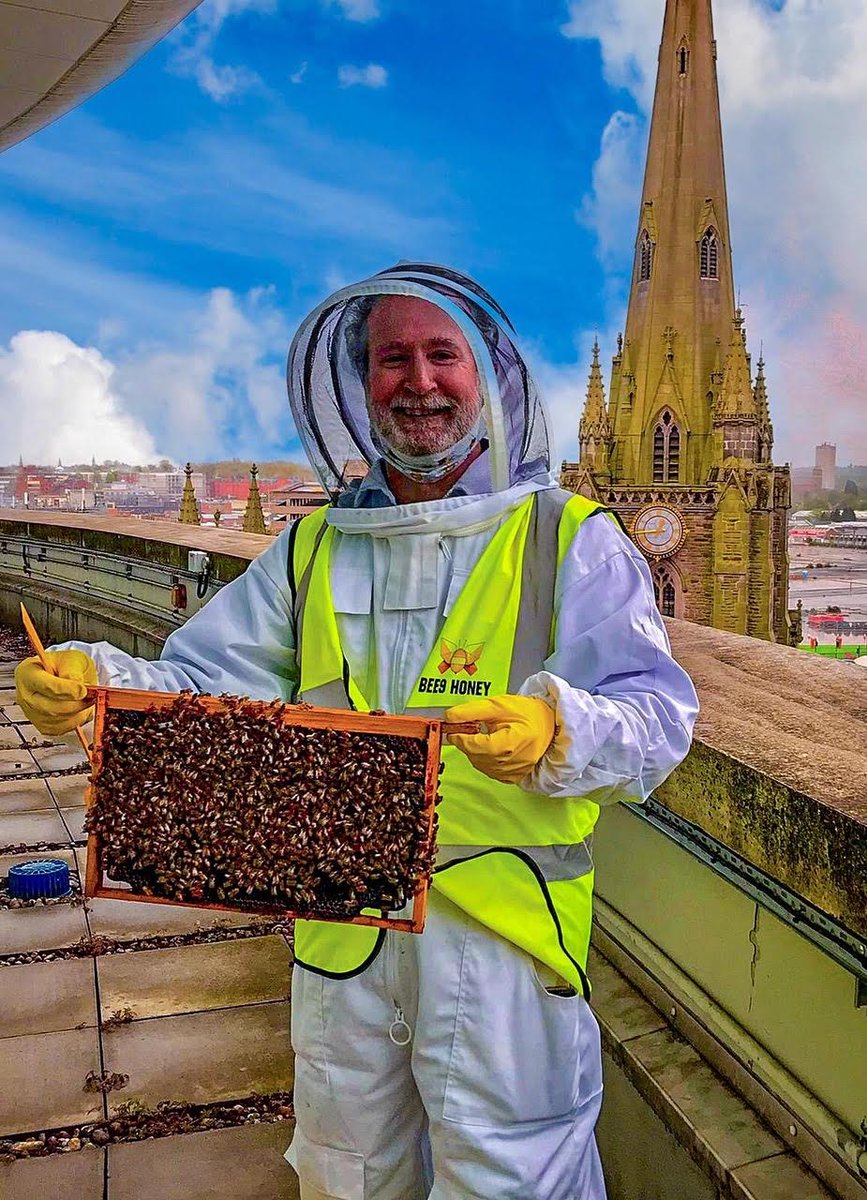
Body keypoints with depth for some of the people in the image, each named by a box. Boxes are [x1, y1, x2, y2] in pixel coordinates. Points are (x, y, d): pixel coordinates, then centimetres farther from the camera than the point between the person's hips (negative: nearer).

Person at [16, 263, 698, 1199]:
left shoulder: (571, 539, -5)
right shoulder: (315, 550, 7)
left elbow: (658, 719, -13)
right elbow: (206, 686, 3)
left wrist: (556, 731, -35)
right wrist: (95, 681, -17)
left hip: (503, 931, -3)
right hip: (338, 928, 4)